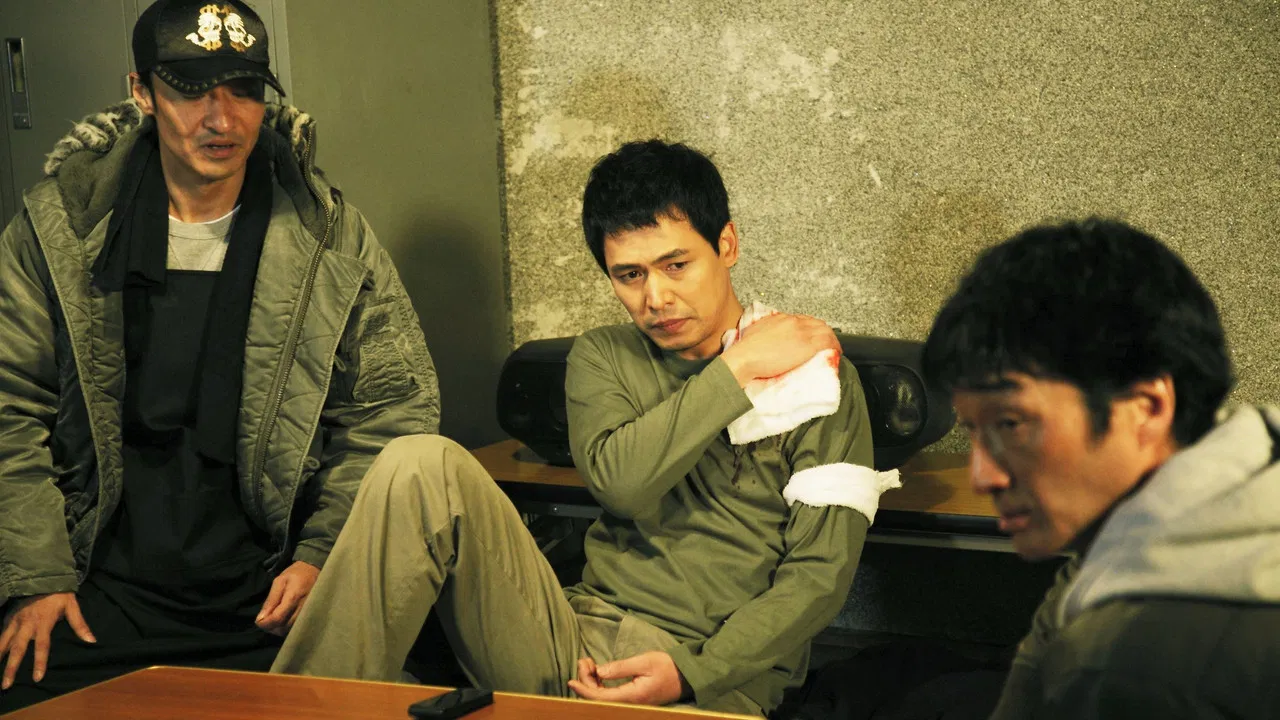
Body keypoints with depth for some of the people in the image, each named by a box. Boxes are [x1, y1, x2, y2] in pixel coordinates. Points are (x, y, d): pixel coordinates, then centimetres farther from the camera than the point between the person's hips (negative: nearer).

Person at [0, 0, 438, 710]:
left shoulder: (330, 236, 1)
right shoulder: (60, 225, 2)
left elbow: (394, 407, 2)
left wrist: (324, 555, -9)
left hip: (264, 602, 0)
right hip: (101, 600, 0)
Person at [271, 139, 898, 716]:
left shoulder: (817, 373, 4)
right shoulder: (602, 358, 17)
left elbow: (821, 571, -3)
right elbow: (618, 480, -5)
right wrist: (737, 369, -6)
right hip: (577, 637, 4)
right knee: (423, 467, -19)